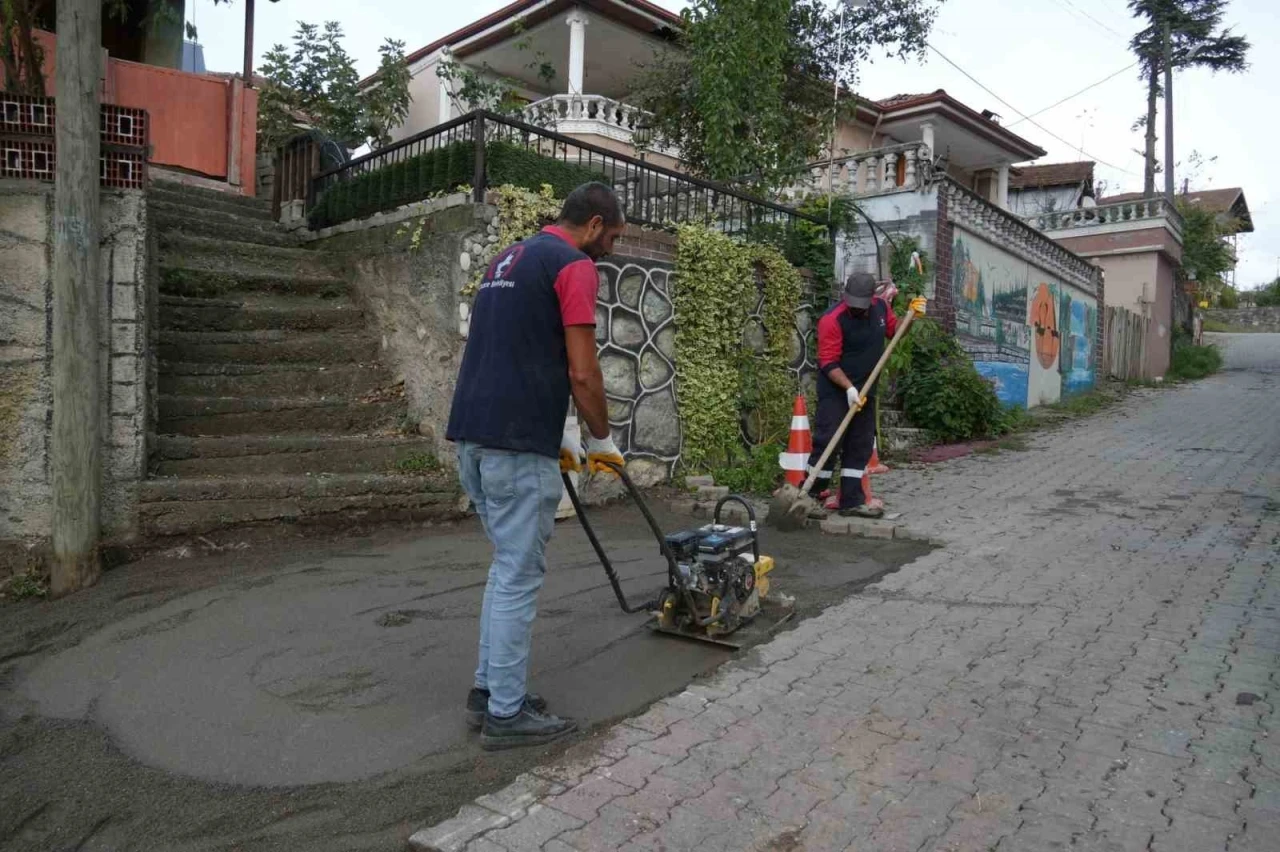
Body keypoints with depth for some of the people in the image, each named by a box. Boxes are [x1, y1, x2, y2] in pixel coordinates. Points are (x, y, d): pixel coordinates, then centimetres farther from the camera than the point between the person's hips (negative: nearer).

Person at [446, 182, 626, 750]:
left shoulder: (508, 259, 21)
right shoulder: (574, 266, -7)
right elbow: (582, 374, -13)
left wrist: (558, 434, 26)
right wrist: (602, 439, 4)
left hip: (472, 433, 9)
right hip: (516, 444, -9)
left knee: (507, 566, 19)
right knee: (520, 575, 2)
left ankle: (489, 690, 27)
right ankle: (506, 712, 14)